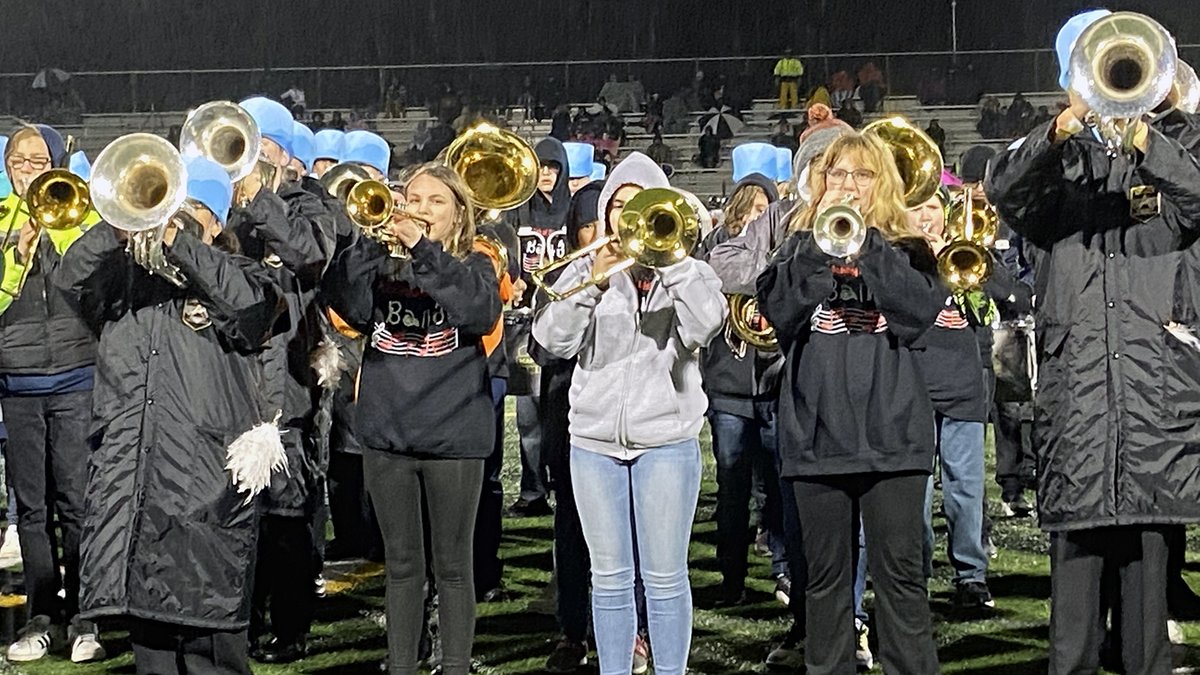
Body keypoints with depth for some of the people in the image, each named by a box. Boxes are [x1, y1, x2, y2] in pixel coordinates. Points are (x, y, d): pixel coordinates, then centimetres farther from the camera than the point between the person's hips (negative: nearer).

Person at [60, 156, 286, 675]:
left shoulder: (237, 277, 9)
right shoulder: (126, 273, 18)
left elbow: (251, 305, -14)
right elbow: (70, 281, 1)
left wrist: (178, 243, -18)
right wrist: (118, 229, -15)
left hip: (206, 479, -4)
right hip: (127, 472, 4)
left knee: (208, 625, -6)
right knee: (144, 613, 7)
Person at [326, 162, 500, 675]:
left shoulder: (472, 266, 2)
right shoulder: (382, 262, 7)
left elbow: (481, 311, -20)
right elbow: (351, 306, -11)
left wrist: (423, 250, -23)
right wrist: (371, 240, -21)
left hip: (454, 437, -2)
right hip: (387, 434, 2)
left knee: (452, 567, 5)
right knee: (402, 565, 11)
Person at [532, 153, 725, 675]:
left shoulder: (685, 271, 3)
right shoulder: (586, 269, 7)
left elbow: (705, 324, -17)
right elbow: (554, 340, -7)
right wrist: (592, 284, -19)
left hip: (666, 439, -2)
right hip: (595, 438, 2)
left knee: (664, 577, 0)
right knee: (610, 577, 7)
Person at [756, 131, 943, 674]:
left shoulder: (904, 248, 8)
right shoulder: (801, 247, 13)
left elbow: (923, 312, -11)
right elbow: (777, 309, -5)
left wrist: (867, 241, -12)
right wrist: (817, 241, -11)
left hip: (890, 432, -2)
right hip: (817, 432, 2)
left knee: (900, 573, -4)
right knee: (825, 575, 8)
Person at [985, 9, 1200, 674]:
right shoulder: (1055, 166, 14)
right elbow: (1004, 189, -7)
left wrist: (1140, 135, -23)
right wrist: (1065, 127, -22)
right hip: (1073, 382, 0)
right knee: (1076, 541, -3)